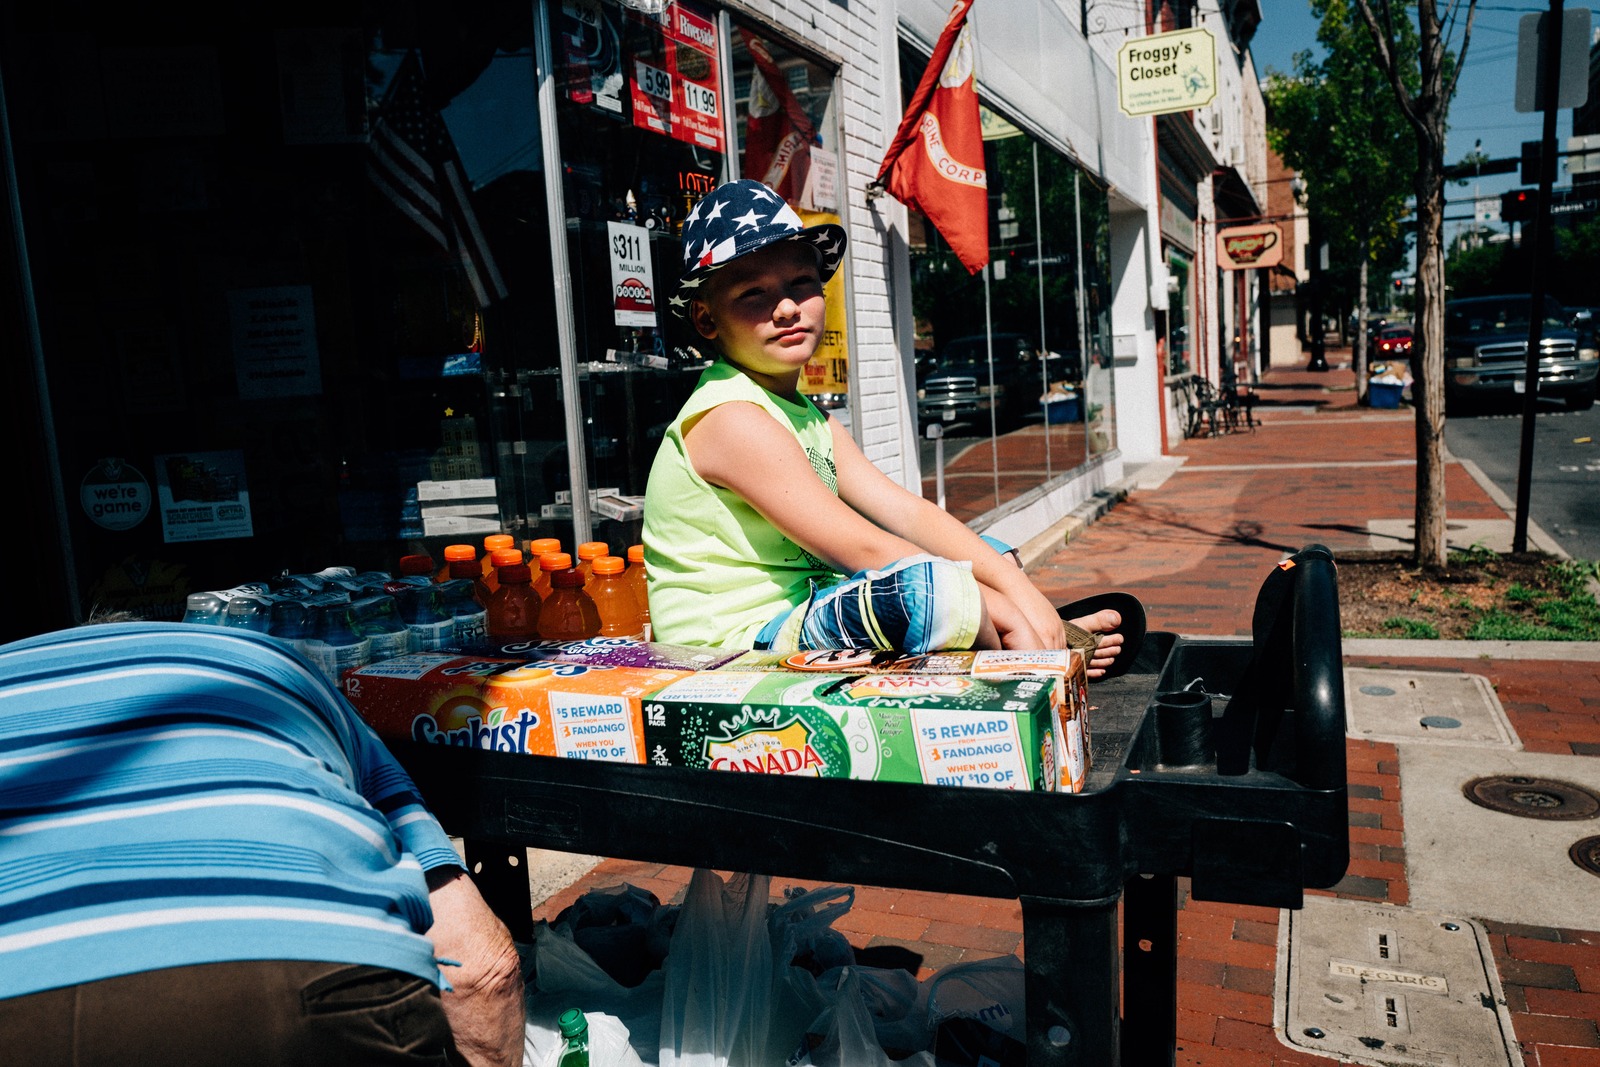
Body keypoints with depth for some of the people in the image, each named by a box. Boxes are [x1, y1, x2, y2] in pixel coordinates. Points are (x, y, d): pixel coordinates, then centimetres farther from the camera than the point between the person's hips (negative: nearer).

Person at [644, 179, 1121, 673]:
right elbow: (861, 548, -22)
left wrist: (1021, 590, -10)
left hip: (805, 618, 10)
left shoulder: (811, 421, 12)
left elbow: (908, 513, 2)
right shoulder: (730, 419, -17)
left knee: (985, 555, 19)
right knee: (931, 586, -31)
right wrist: (996, 607, -19)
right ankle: (1042, 646, -5)